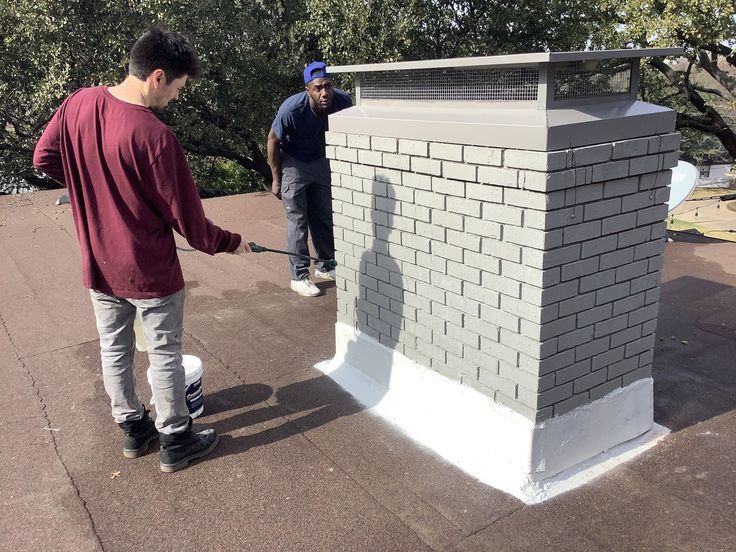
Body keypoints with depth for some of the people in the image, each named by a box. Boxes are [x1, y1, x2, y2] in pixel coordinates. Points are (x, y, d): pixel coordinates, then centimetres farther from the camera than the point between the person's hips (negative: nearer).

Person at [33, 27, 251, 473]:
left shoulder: (77, 104, -5)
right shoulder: (153, 135, -26)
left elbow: (44, 158, 9)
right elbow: (188, 220, -19)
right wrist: (231, 243, -2)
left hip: (98, 265, 7)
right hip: (150, 270, -7)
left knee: (114, 349, 19)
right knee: (165, 356, 9)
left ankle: (133, 429, 37)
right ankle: (176, 442, 25)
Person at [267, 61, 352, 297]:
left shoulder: (342, 101, -23)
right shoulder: (292, 108, -32)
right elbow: (273, 140, -15)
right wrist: (276, 179, -11)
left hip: (320, 161, 4)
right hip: (293, 164, -4)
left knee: (324, 217, 12)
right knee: (298, 221, -2)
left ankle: (325, 266, 29)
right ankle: (299, 277, 8)